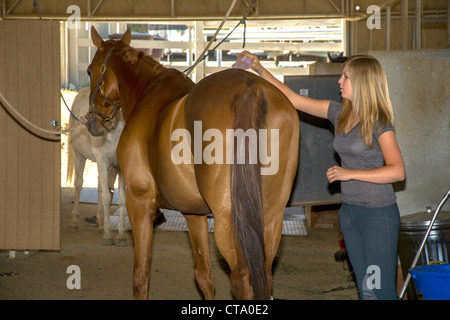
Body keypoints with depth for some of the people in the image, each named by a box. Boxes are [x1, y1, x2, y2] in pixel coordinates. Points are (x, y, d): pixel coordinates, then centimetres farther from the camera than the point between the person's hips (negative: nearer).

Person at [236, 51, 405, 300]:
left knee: (382, 291, -9)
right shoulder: (339, 113, 8)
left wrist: (349, 173, -21)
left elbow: (397, 171, -19)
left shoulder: (379, 122, -12)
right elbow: (293, 99, 13)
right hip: (349, 212, 7)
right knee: (365, 290, 11)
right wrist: (259, 70, 9)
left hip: (378, 213, -7)